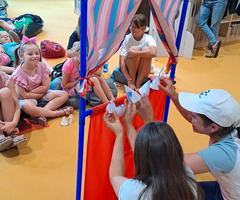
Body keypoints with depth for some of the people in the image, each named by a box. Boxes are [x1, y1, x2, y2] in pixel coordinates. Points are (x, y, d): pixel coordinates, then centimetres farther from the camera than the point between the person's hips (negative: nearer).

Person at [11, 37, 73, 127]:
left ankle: (40, 114, -28)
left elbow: (46, 87, -9)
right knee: (28, 107, -41)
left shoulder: (42, 66, -9)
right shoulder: (18, 74, -19)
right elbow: (23, 95, -19)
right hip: (27, 98, -5)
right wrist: (40, 94, -15)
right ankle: (58, 113, -27)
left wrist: (30, 91, -17)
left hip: (42, 93, 5)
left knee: (64, 95, -12)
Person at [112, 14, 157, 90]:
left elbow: (154, 53, -34)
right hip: (128, 72, -1)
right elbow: (121, 61, -19)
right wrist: (129, 80, -30)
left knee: (146, 49, -25)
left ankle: (138, 83, -23)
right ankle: (132, 81, -19)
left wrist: (135, 53, -40)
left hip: (142, 74, 1)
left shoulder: (148, 39, -11)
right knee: (134, 48, -26)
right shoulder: (127, 38, -11)